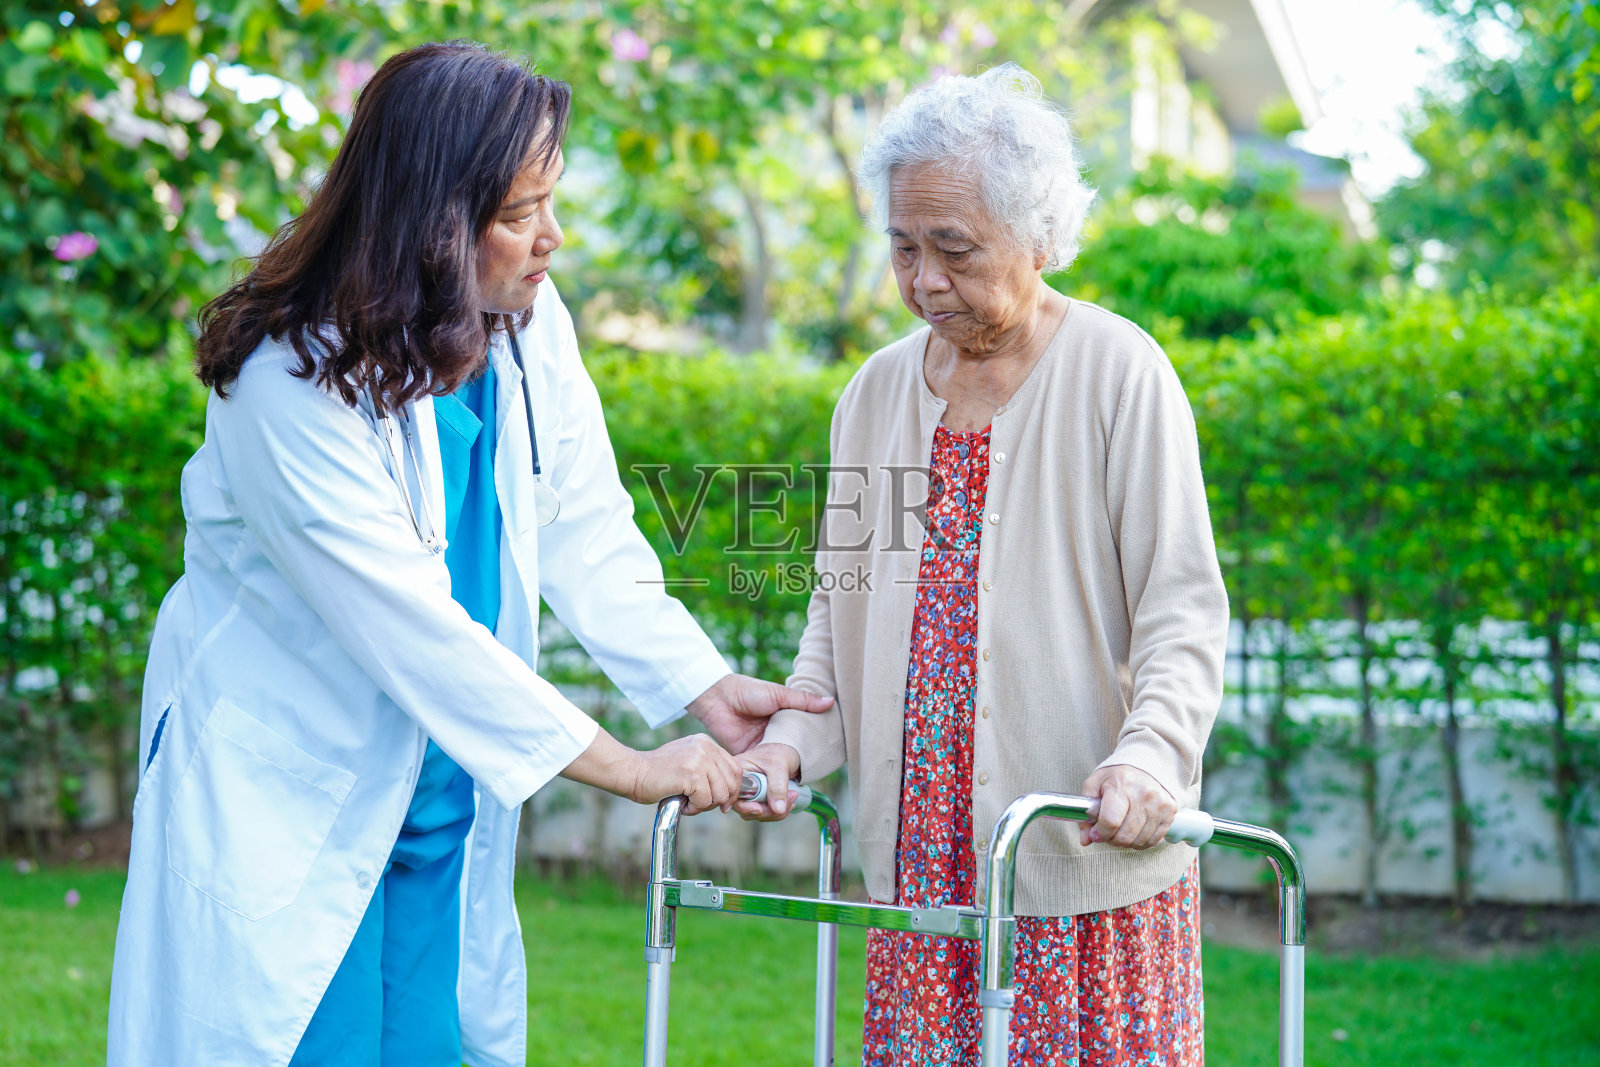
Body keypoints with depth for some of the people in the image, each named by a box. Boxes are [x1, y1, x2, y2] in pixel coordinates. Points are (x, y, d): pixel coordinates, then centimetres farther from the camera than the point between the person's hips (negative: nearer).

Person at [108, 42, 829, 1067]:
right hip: (288, 797, -5)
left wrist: (704, 685, -13)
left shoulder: (531, 327, -4)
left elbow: (586, 533, 0)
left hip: (446, 807, 6)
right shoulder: (295, 385, -25)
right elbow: (416, 630, -25)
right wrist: (628, 768, -22)